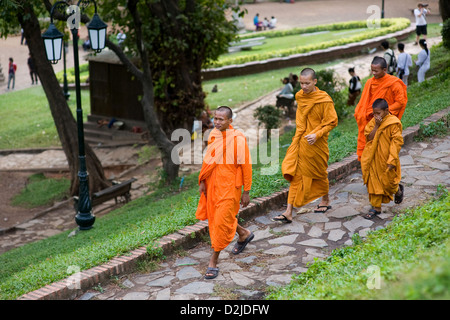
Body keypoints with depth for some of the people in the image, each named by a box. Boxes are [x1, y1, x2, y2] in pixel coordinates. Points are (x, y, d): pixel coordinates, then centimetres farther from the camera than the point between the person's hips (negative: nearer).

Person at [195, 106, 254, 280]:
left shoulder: (238, 139, -16)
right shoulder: (213, 135, 3)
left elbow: (246, 166, -11)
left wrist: (246, 192, -9)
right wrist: (202, 181, 9)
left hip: (229, 187, -7)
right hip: (212, 185, 7)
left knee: (221, 222, -4)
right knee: (214, 218, 17)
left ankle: (213, 262, 7)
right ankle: (244, 234, 43)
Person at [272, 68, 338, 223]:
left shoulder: (324, 100, -14)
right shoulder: (299, 96, 4)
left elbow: (332, 122, -11)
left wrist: (317, 134, -23)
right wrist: (300, 134, 14)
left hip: (316, 144, -5)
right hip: (299, 141, 5)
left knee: (319, 173, 14)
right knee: (295, 175, -1)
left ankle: (326, 200, 41)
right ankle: (289, 212, -3)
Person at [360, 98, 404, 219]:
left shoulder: (393, 123, -13)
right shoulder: (373, 122, 2)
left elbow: (396, 142, -13)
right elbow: (369, 138, -5)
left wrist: (392, 160, -16)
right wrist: (376, 126, -18)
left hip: (386, 159, -4)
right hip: (374, 158, 4)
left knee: (388, 182, 7)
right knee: (374, 182, 6)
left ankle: (398, 190, 42)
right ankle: (376, 207, 15)